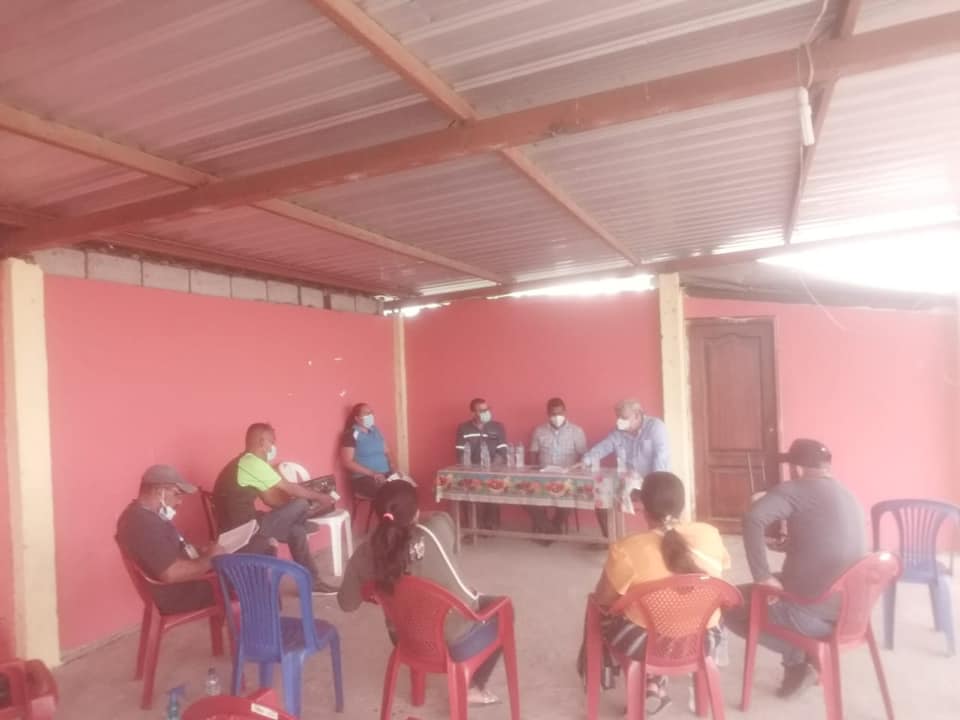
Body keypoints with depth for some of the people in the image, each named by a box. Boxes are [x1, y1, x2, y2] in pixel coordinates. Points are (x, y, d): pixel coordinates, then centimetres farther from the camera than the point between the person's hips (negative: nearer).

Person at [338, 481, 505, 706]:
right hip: (458, 643, -4)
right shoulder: (435, 531, -25)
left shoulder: (365, 554, -16)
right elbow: (444, 517, -2)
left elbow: (346, 604, -2)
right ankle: (473, 687, 25)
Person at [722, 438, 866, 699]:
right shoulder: (849, 497, 11)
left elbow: (753, 518, -30)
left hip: (812, 612, -8)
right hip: (849, 607, 8)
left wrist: (762, 575, -22)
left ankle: (796, 658, 8)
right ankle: (800, 656, 20)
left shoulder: (795, 490, -12)